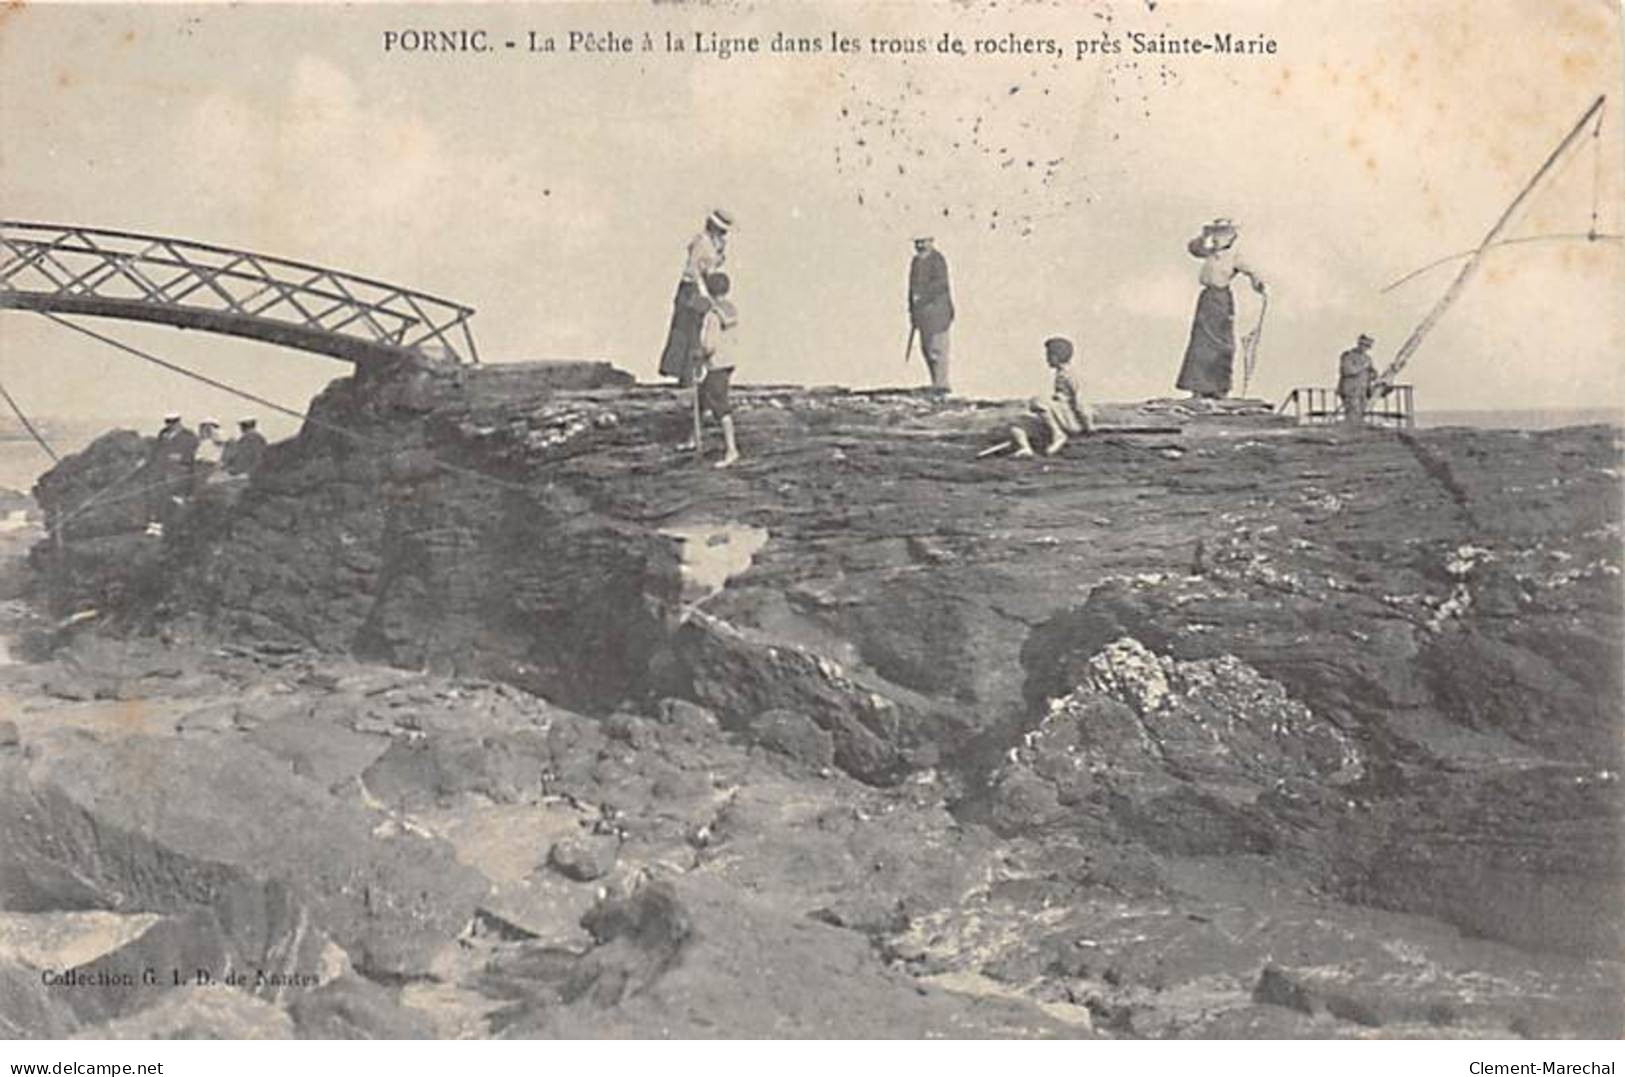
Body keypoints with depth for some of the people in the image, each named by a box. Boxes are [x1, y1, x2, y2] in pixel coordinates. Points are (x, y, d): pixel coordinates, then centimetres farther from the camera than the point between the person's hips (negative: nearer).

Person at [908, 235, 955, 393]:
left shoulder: (937, 260, -10)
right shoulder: (916, 262, 15)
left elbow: (941, 283, -20)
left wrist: (922, 296, -23)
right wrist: (912, 311, 18)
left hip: (937, 307, -8)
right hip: (922, 311, 8)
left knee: (937, 347, -9)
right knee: (926, 348, 9)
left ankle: (941, 385, -6)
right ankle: (936, 383, 17)